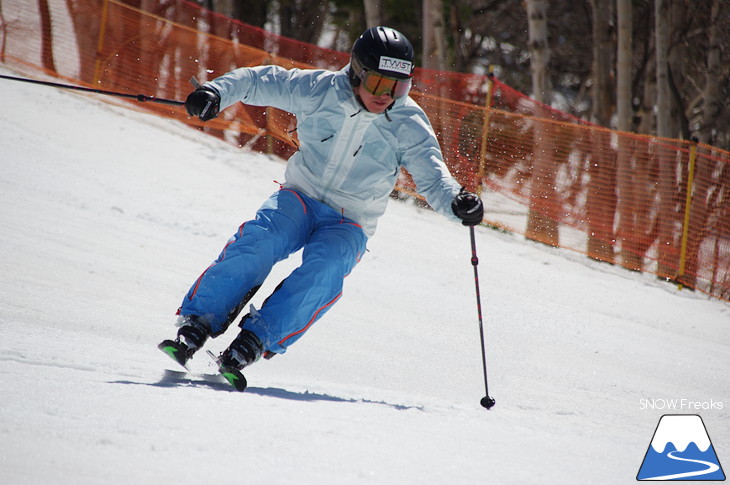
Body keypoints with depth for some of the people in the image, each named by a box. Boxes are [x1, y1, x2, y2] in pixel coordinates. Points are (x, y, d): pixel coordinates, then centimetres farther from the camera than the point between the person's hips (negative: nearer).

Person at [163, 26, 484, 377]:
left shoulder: (409, 126, -10)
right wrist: (217, 92, -21)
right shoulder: (318, 90, -11)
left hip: (349, 223, 0)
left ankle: (258, 339, -29)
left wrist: (456, 202, -36)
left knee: (326, 268, -32)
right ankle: (198, 321, -24)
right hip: (300, 198, 0)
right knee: (259, 241, -30)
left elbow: (433, 179, -14)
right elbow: (258, 81, -3)